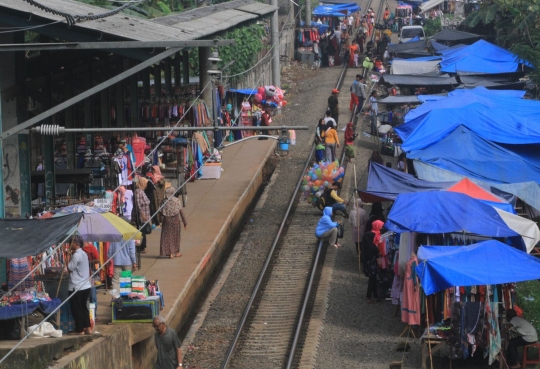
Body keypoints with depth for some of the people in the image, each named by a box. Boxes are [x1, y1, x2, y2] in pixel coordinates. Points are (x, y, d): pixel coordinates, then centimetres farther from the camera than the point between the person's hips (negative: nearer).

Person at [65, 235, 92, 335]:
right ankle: (87, 328, 18)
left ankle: (79, 330, 3)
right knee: (83, 307, 17)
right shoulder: (83, 254, 12)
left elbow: (70, 268, -13)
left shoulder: (76, 255, -18)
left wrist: (70, 255, -4)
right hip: (86, 286, 9)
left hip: (76, 287, -9)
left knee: (76, 308, 0)